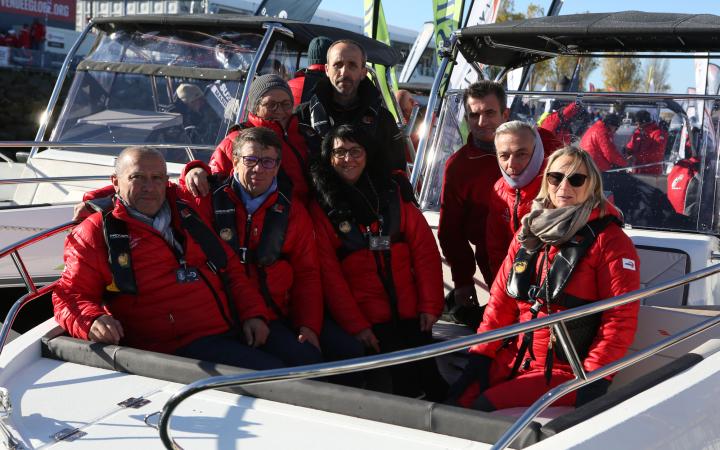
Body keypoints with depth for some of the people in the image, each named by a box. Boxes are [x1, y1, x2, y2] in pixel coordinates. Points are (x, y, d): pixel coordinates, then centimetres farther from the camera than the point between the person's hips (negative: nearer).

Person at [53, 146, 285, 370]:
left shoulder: (187, 210, 22)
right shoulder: (96, 233, 8)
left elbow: (230, 266, 24)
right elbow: (70, 295, 3)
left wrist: (252, 312, 10)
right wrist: (92, 320, -20)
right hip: (182, 346, -7)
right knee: (274, 374, -27)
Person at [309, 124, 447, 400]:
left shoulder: (393, 195, 12)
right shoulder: (322, 209, 4)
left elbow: (425, 251, 7)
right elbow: (329, 274, -2)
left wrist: (430, 305, -3)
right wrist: (355, 325, -10)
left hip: (410, 315, 3)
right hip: (368, 322, -3)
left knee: (432, 382, -9)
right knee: (404, 384, -17)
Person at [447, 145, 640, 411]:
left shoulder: (610, 241, -6)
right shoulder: (528, 234, 13)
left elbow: (621, 317, -11)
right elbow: (501, 300, 12)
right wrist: (480, 354, 4)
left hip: (567, 370, -6)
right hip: (513, 359, 6)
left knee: (484, 408, -22)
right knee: (455, 401, -13)